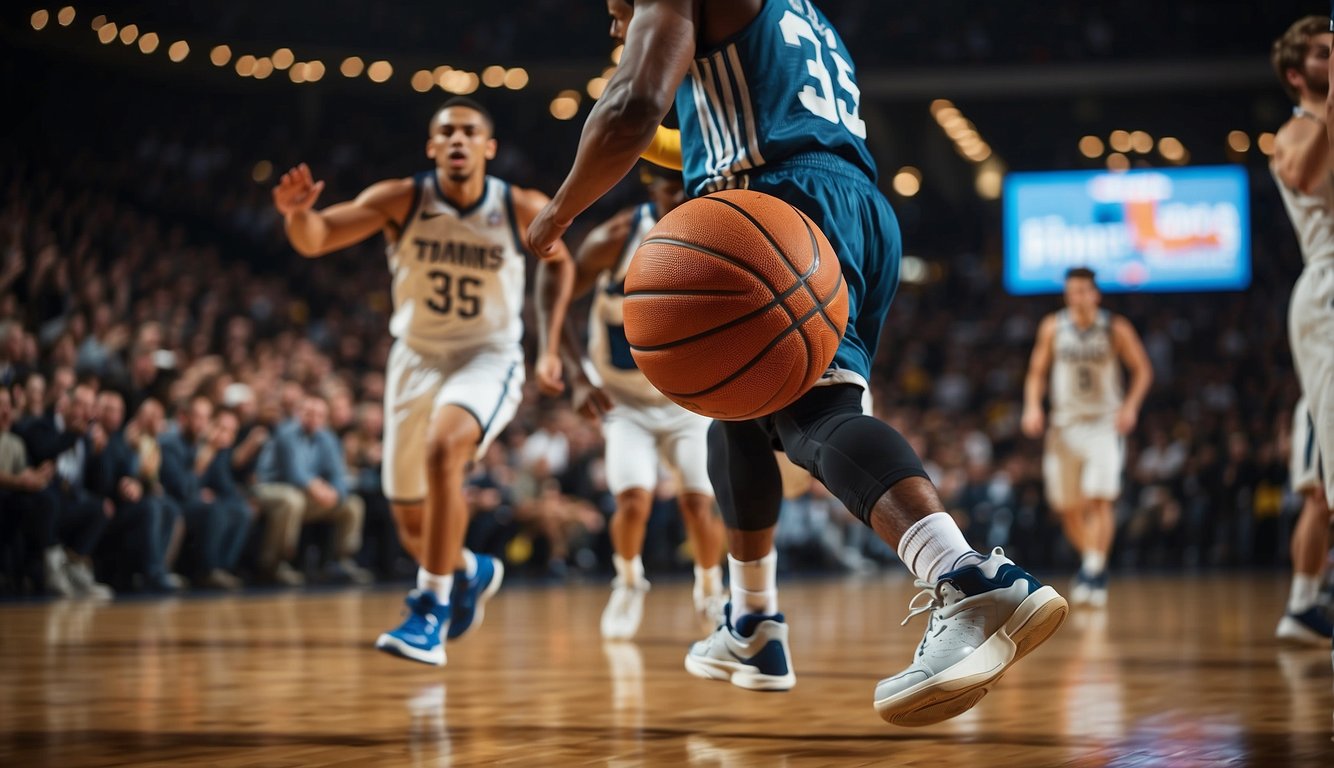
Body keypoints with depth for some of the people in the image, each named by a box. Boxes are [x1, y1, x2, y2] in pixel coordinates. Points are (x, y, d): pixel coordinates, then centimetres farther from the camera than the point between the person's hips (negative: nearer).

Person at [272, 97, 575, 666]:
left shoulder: (523, 210, -12)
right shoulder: (401, 201, -13)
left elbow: (558, 260, 10)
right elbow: (315, 239, -22)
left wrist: (549, 347, 4)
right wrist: (298, 213, -46)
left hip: (487, 359, -3)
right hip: (417, 359, 3)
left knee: (443, 449, -35)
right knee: (414, 528, 9)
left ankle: (431, 611, -27)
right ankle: (472, 573, 45)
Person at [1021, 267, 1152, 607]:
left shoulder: (1116, 329, -4)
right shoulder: (1053, 327, 2)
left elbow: (1142, 369, 4)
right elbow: (1037, 372, 10)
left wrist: (1131, 406, -11)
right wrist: (1033, 406, -6)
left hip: (1105, 425, -3)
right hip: (1065, 426, 3)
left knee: (1099, 500, -18)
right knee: (1068, 508, 5)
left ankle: (1093, 571, -14)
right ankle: (1093, 563, 27)